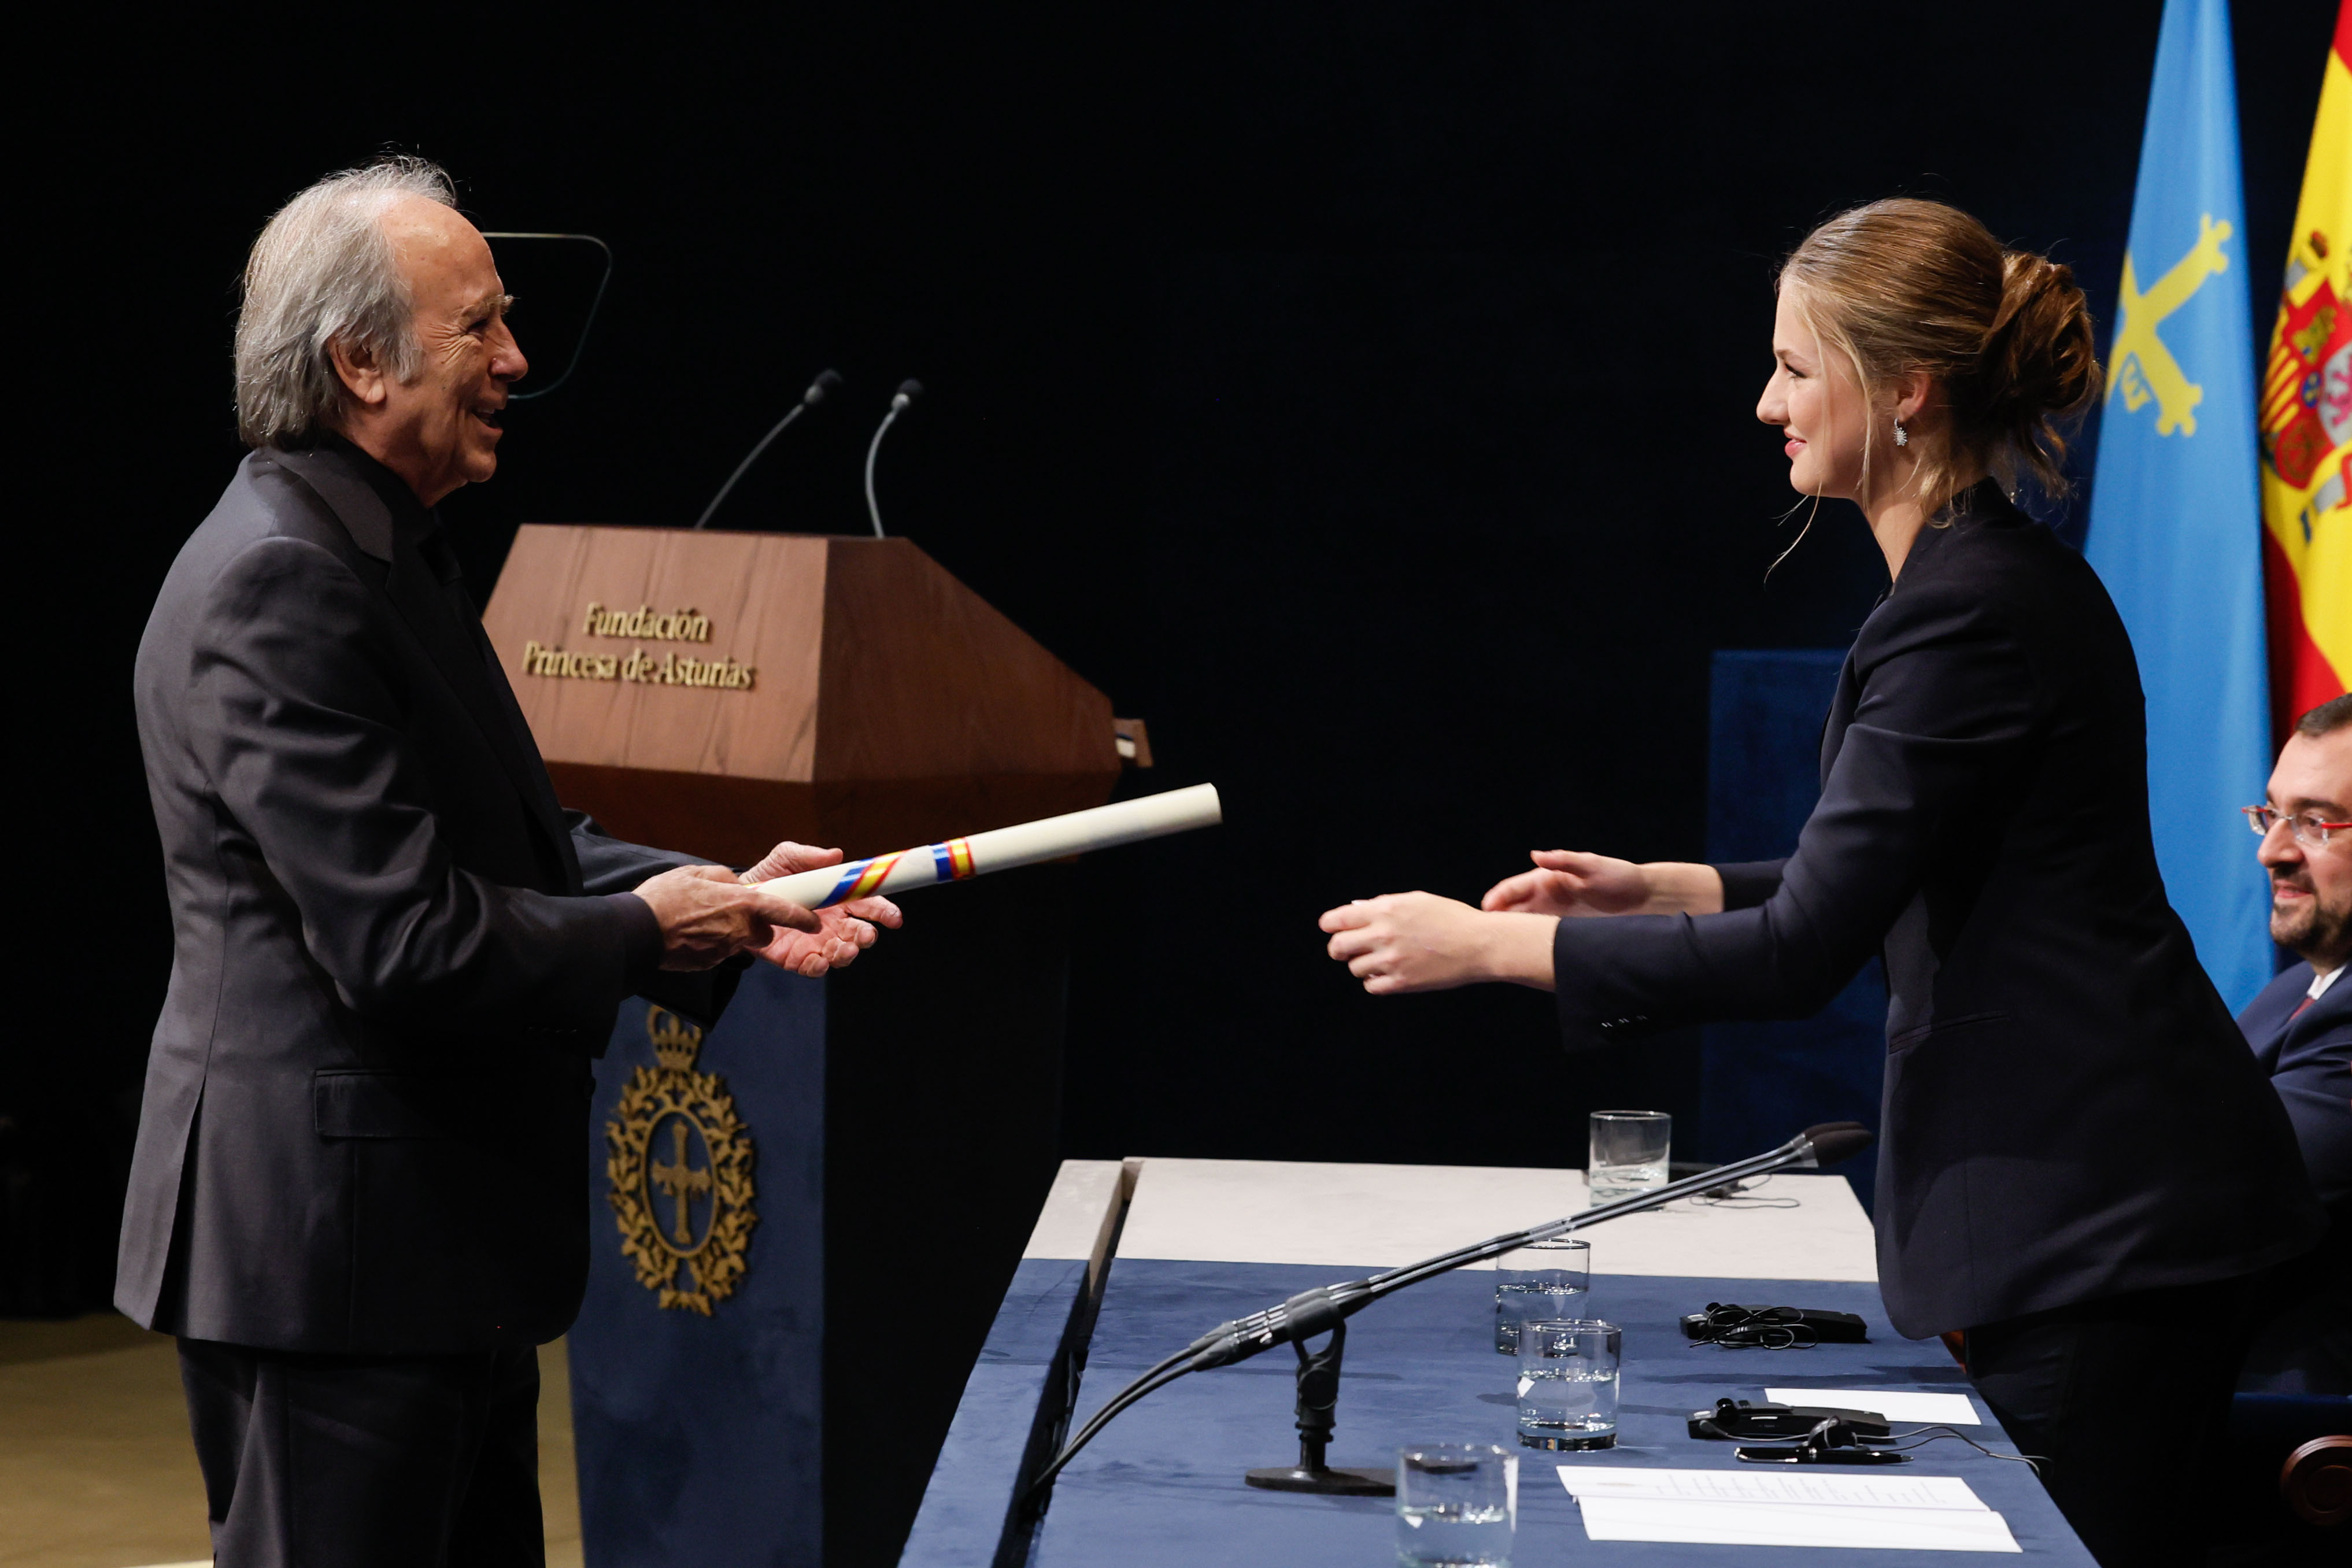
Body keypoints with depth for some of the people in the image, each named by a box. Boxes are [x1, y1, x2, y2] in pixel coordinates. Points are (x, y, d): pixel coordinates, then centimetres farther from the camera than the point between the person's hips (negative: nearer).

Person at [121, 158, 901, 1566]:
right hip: (330, 1246, -11)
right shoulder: (278, 585, -20)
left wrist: (728, 906, 4)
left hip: (441, 1238, 11)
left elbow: (517, 843, 17)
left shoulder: (385, 553, 13)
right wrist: (644, 932, -11)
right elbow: (407, 944, -25)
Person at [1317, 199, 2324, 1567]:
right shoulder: (2004, 574, 13)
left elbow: (1802, 953, -20)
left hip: (2088, 1221, -10)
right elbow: (1901, 882, 23)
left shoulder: (1969, 611, -19)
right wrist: (1666, 889, 17)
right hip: (2080, 1197, 10)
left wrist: (1488, 948, -13)